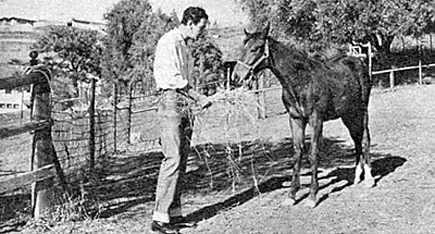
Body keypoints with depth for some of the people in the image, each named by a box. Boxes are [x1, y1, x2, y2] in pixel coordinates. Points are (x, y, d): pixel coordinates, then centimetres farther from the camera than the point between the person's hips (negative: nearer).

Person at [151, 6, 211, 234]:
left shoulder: (184, 45, 20)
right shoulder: (169, 42, -9)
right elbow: (173, 78, -18)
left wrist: (191, 107, 14)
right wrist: (199, 97, -17)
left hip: (184, 105, 10)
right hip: (172, 101, -9)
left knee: (182, 160, 8)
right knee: (173, 159, -13)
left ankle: (174, 213, 14)